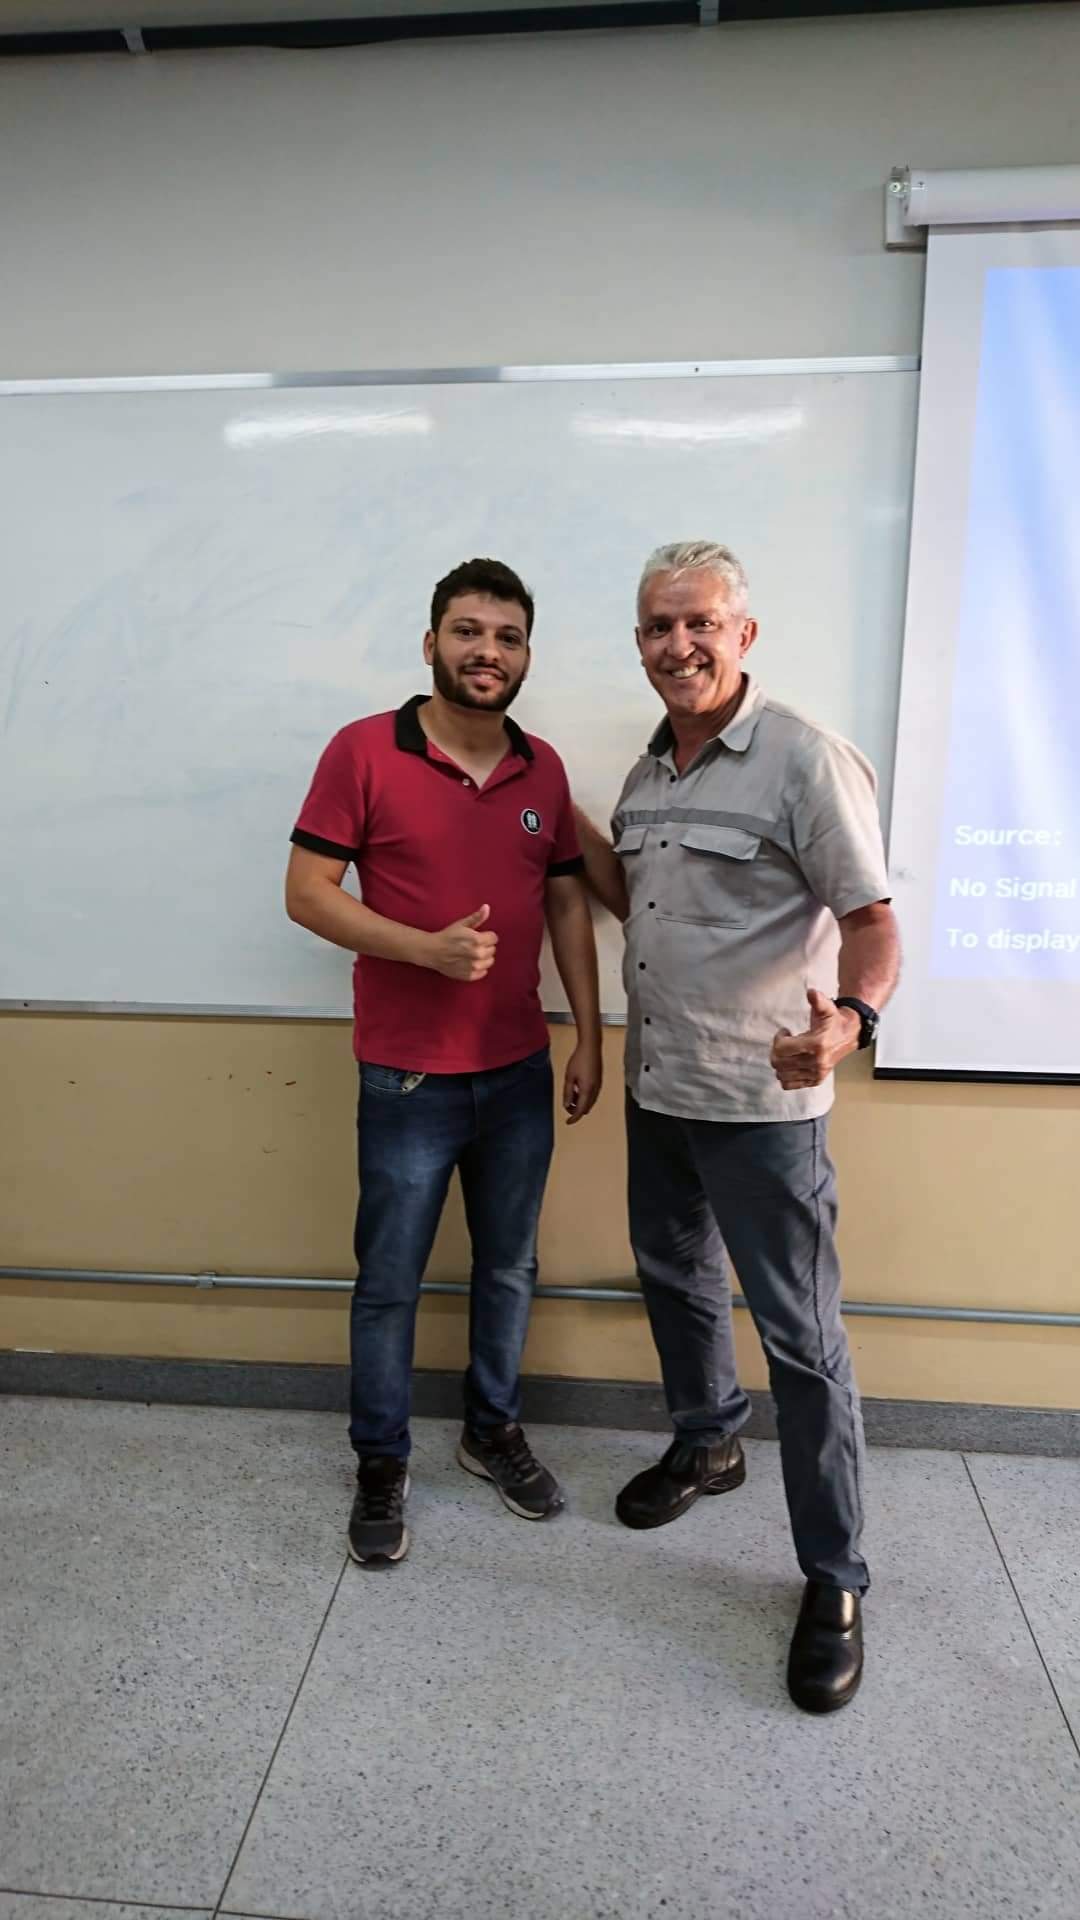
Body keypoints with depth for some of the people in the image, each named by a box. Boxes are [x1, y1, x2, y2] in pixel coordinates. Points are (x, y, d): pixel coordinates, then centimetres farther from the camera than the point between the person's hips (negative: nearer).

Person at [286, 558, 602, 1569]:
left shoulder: (543, 768, 4)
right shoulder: (363, 750, -9)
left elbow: (568, 905, 10)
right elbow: (306, 892, -10)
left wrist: (589, 1038, 6)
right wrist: (426, 947, -23)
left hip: (521, 1071, 4)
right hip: (407, 1077, -4)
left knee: (509, 1266, 17)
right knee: (389, 1282, 10)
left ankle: (493, 1429, 39)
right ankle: (380, 1463, 31)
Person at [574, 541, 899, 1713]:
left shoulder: (805, 761, -14)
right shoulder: (647, 772, 9)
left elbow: (872, 920, -18)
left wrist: (850, 1019, -37)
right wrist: (570, 821, 10)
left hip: (760, 1099, -7)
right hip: (657, 1087, 8)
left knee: (801, 1337, 2)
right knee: (674, 1278, 23)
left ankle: (833, 1582, 18)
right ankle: (707, 1445, 48)